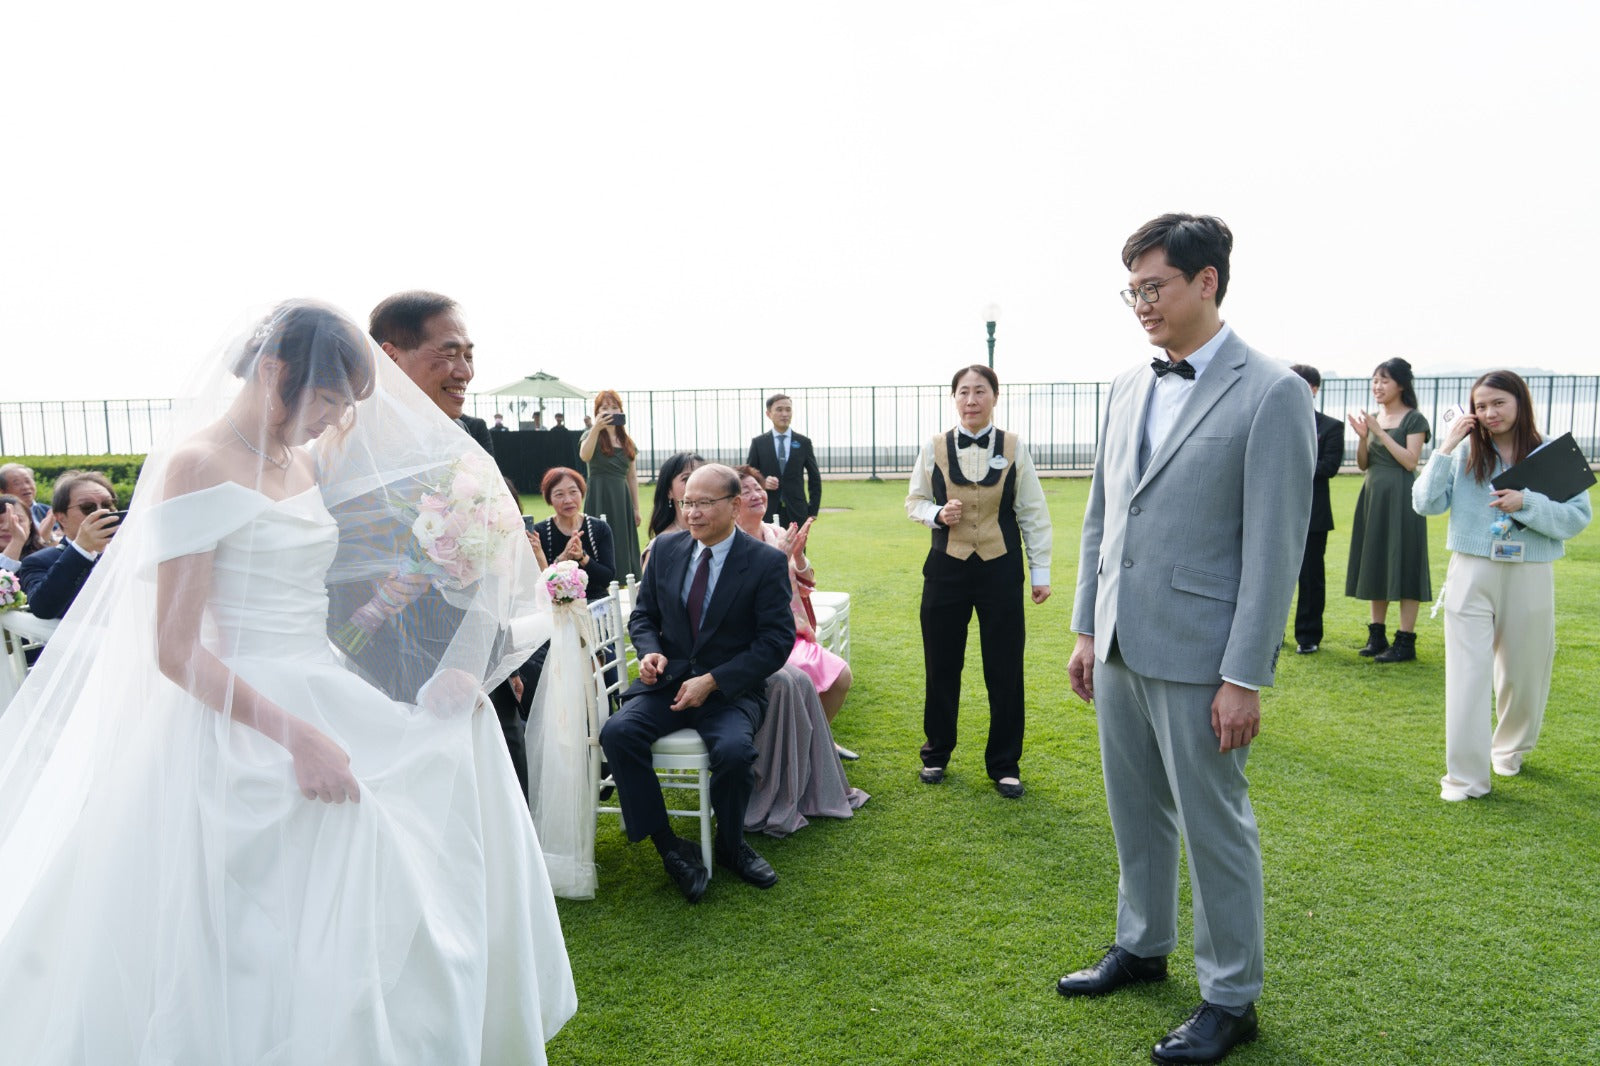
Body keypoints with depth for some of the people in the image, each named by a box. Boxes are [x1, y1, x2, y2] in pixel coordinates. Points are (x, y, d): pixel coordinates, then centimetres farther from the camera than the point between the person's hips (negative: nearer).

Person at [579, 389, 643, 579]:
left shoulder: (627, 441, 14)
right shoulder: (592, 435, 0)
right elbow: (584, 456, -22)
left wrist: (636, 508, 12)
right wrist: (596, 428, -33)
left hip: (622, 499, 5)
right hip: (599, 497, -5)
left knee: (624, 548, 4)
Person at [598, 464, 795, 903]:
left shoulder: (767, 562, -5)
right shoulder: (666, 548, 7)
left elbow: (776, 641, -9)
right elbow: (643, 614, 15)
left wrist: (712, 681, -17)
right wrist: (650, 651, -9)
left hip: (731, 690, -3)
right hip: (666, 682, 4)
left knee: (735, 750, -32)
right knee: (617, 732, -24)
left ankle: (729, 845, 0)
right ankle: (669, 848, -11)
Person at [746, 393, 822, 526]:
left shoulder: (804, 443, 7)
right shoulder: (758, 443, 6)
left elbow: (815, 479, 11)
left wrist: (813, 511, 4)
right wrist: (762, 482, -14)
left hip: (797, 513, 1)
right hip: (767, 513, 0)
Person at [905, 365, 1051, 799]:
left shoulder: (1013, 448, -1)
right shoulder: (934, 448, 1)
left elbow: (1033, 514, 4)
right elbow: (914, 501, 11)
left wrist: (1040, 571, 3)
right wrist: (937, 514, -11)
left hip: (1000, 569, -1)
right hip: (946, 568, 1)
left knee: (1005, 671, 5)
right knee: (941, 668, 9)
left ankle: (1004, 764, 21)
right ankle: (936, 754, 29)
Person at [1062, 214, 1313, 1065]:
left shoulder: (1271, 394, -11)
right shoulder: (1125, 388, 9)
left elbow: (1275, 549, -14)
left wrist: (1243, 678, -15)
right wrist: (1086, 628, 12)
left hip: (1197, 655, -6)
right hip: (1119, 645, 6)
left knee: (1214, 825, 7)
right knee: (1136, 812, 20)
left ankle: (1230, 998, 25)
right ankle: (1142, 948, 39)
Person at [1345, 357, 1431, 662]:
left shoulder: (1414, 419, -5)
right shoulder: (1372, 418, 13)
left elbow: (1410, 461, -14)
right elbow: (1363, 464, 11)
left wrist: (1380, 432, -16)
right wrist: (1362, 436, -6)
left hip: (1400, 498, -6)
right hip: (1372, 496, 7)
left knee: (1402, 564, -5)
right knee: (1376, 565, 9)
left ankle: (1405, 641, -1)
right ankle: (1377, 635, 16)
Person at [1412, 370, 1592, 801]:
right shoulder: (1466, 454, -1)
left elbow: (1578, 517, -5)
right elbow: (1425, 503, -8)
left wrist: (1527, 502, -20)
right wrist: (1445, 448, -12)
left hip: (1530, 577, 1)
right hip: (1472, 575, -1)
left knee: (1523, 674, 15)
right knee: (1467, 675, -3)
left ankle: (1510, 748, 42)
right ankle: (1466, 776, 2)